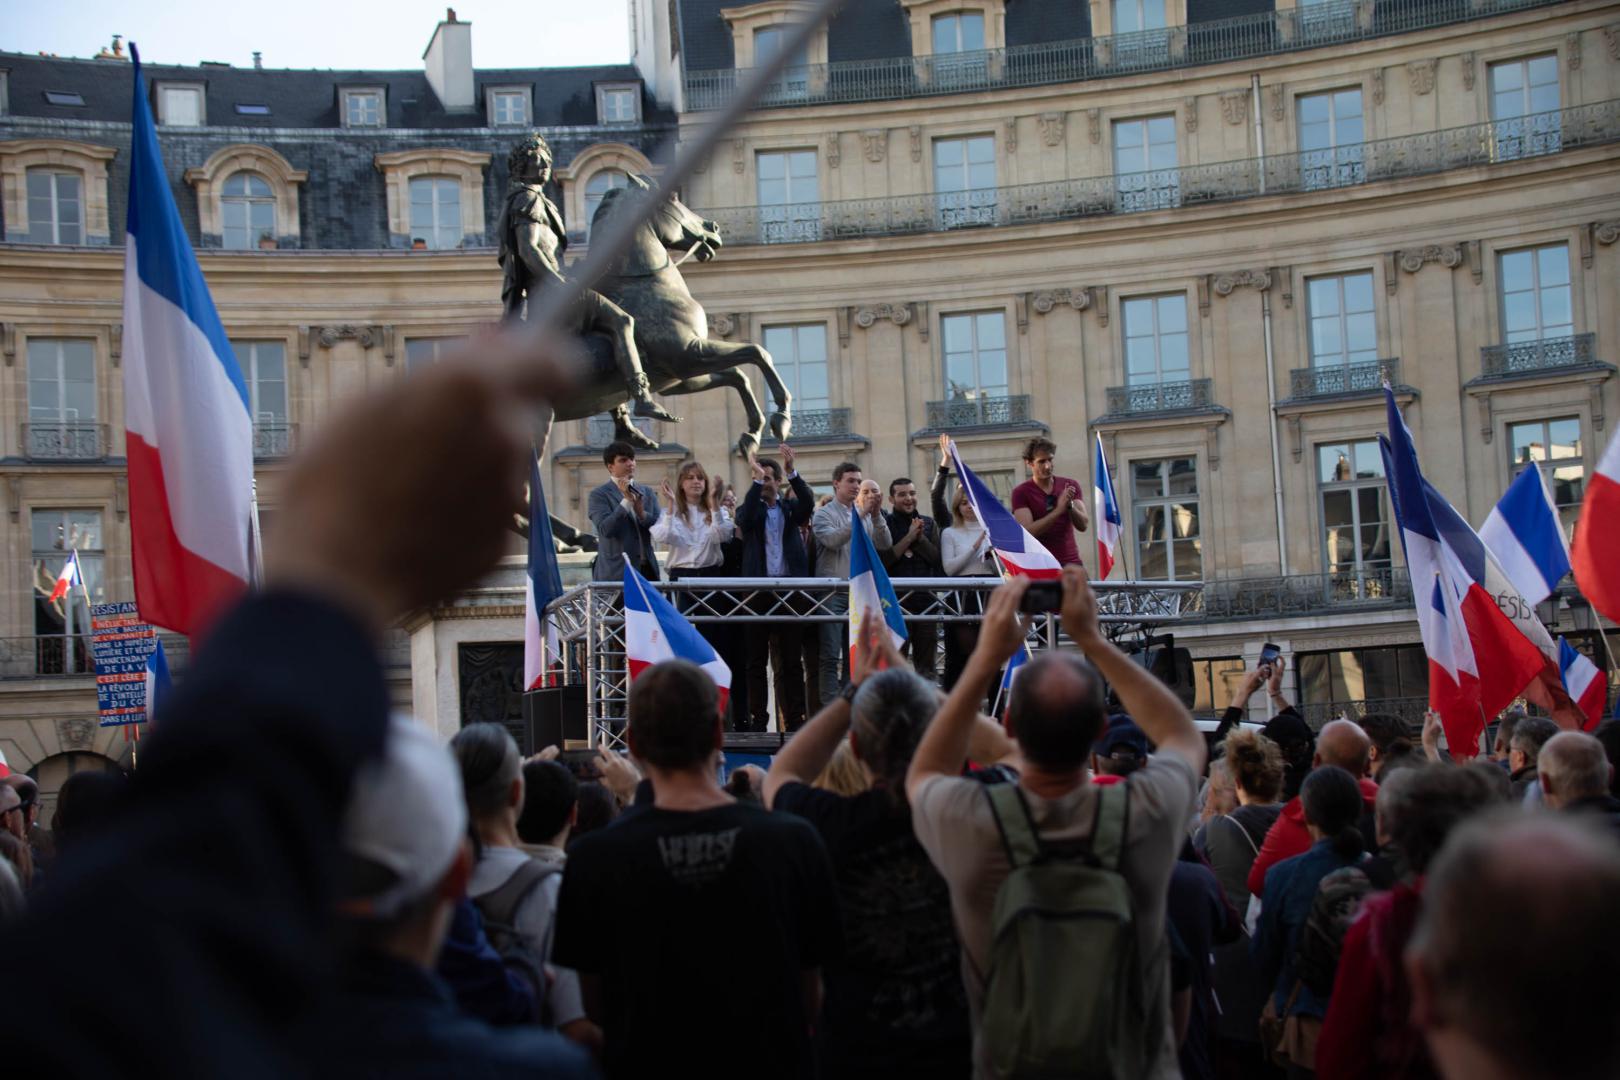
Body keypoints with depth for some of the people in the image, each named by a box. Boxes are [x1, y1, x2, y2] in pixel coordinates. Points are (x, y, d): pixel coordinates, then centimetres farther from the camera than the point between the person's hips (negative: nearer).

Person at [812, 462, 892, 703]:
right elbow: (833, 540, -18)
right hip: (832, 592, -5)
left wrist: (876, 515, -11)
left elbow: (884, 545, 3)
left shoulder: (866, 515, 14)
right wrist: (861, 514, -22)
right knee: (830, 656, -7)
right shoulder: (823, 514, 0)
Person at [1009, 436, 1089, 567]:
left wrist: (1070, 505, -15)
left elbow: (1083, 525, 4)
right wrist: (1058, 510, -19)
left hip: (1070, 561, 3)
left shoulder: (1070, 486, 10)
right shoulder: (1021, 493, 0)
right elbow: (1027, 531, -12)